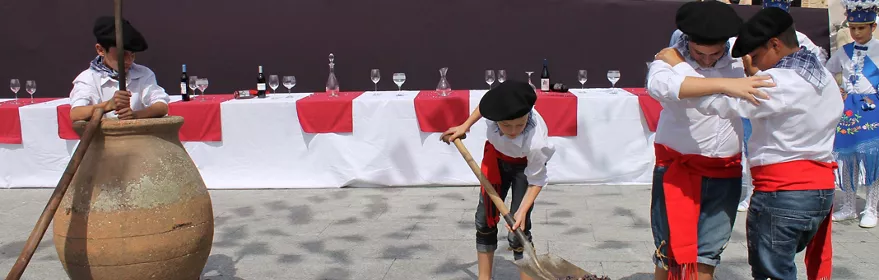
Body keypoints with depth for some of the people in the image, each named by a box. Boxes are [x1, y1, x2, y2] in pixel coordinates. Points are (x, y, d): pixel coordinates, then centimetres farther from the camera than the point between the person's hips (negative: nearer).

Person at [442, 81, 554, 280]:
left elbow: (536, 181, -26)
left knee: (518, 230, -12)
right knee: (485, 218, 7)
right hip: (496, 156, 4)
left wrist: (522, 211, -35)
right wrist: (465, 126, -1)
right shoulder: (496, 106, -36)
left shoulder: (536, 143, -44)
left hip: (525, 165, -4)